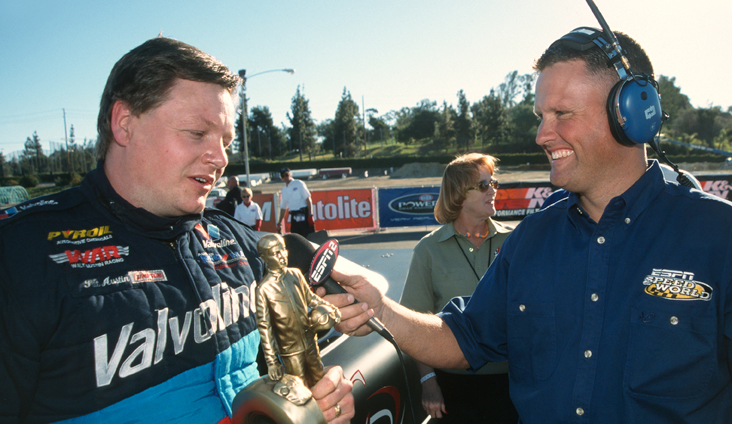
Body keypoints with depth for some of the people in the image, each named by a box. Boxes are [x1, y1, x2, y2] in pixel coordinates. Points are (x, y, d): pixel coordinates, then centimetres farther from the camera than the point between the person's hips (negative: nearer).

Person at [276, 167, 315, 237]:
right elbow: (283, 207, 23)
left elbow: (308, 199, -5)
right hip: (294, 217, 6)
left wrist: (310, 215, -13)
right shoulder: (284, 189, 18)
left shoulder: (299, 184, 1)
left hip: (304, 215, -6)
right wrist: (279, 223, 21)